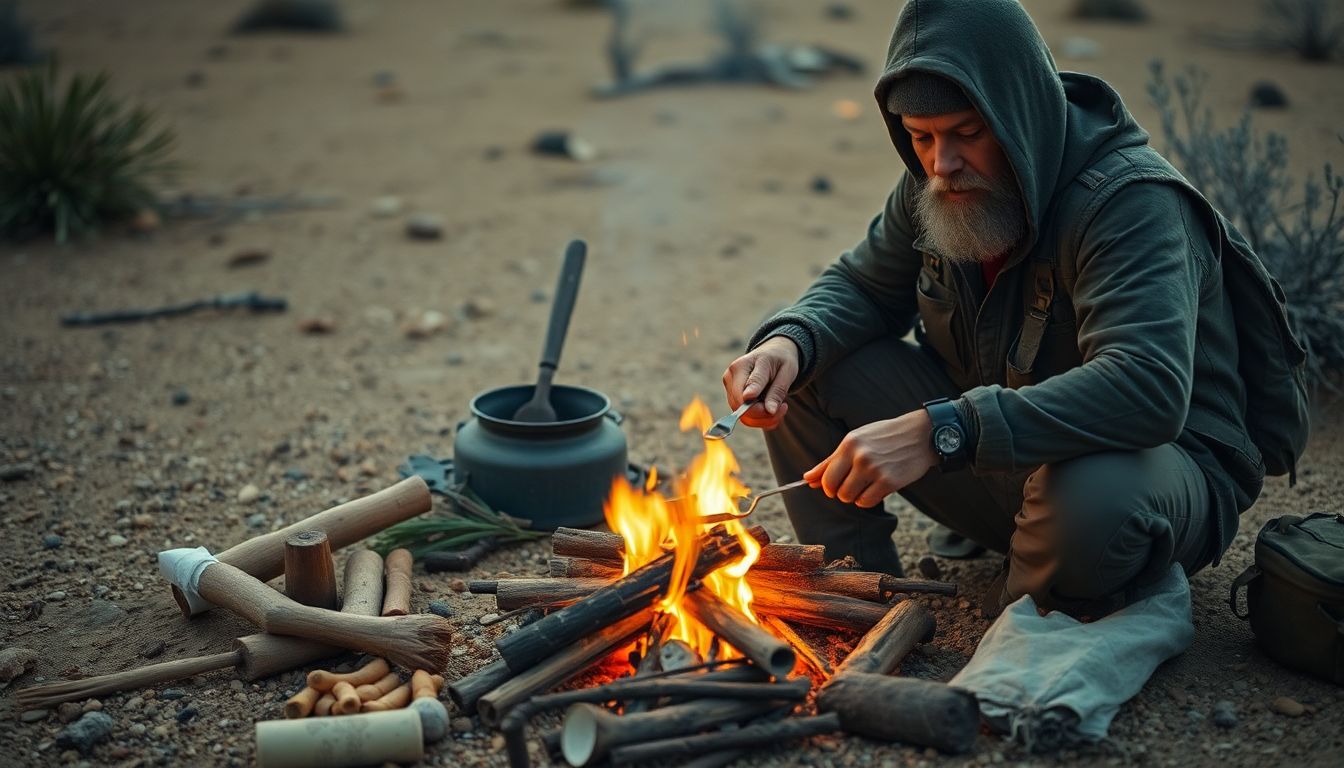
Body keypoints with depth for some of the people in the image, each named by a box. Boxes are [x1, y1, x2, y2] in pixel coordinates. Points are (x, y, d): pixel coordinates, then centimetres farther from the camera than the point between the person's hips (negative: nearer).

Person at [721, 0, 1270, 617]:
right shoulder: (933, 186, -4)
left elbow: (1149, 387, -40)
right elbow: (863, 286, 8)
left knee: (1090, 495, -44)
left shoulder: (1131, 202, -27)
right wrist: (790, 342, -17)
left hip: (1157, 461, -6)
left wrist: (940, 432, -49)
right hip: (998, 456, 6)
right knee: (800, 366, -7)